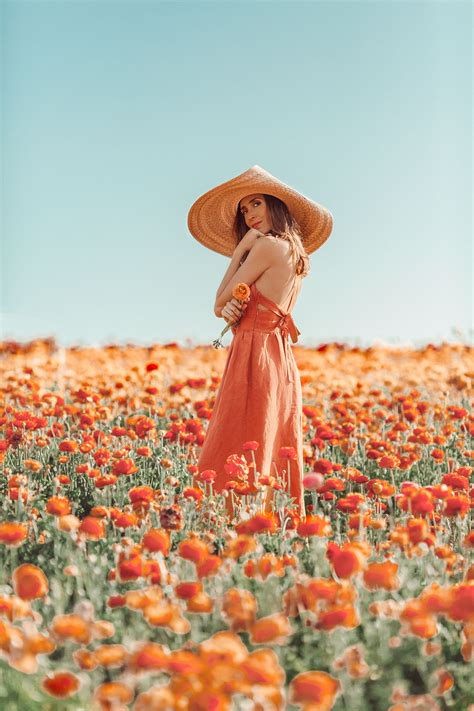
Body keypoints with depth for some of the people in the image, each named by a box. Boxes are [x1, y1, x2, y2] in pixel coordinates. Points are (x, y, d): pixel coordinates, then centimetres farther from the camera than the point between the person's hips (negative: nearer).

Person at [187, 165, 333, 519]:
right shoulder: (295, 254, 18)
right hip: (282, 361, 9)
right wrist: (230, 310, -9)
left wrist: (239, 251, 4)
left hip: (256, 361, -9)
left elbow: (220, 301, -2)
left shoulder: (268, 245, -8)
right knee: (276, 454, 7)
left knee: (236, 460, -9)